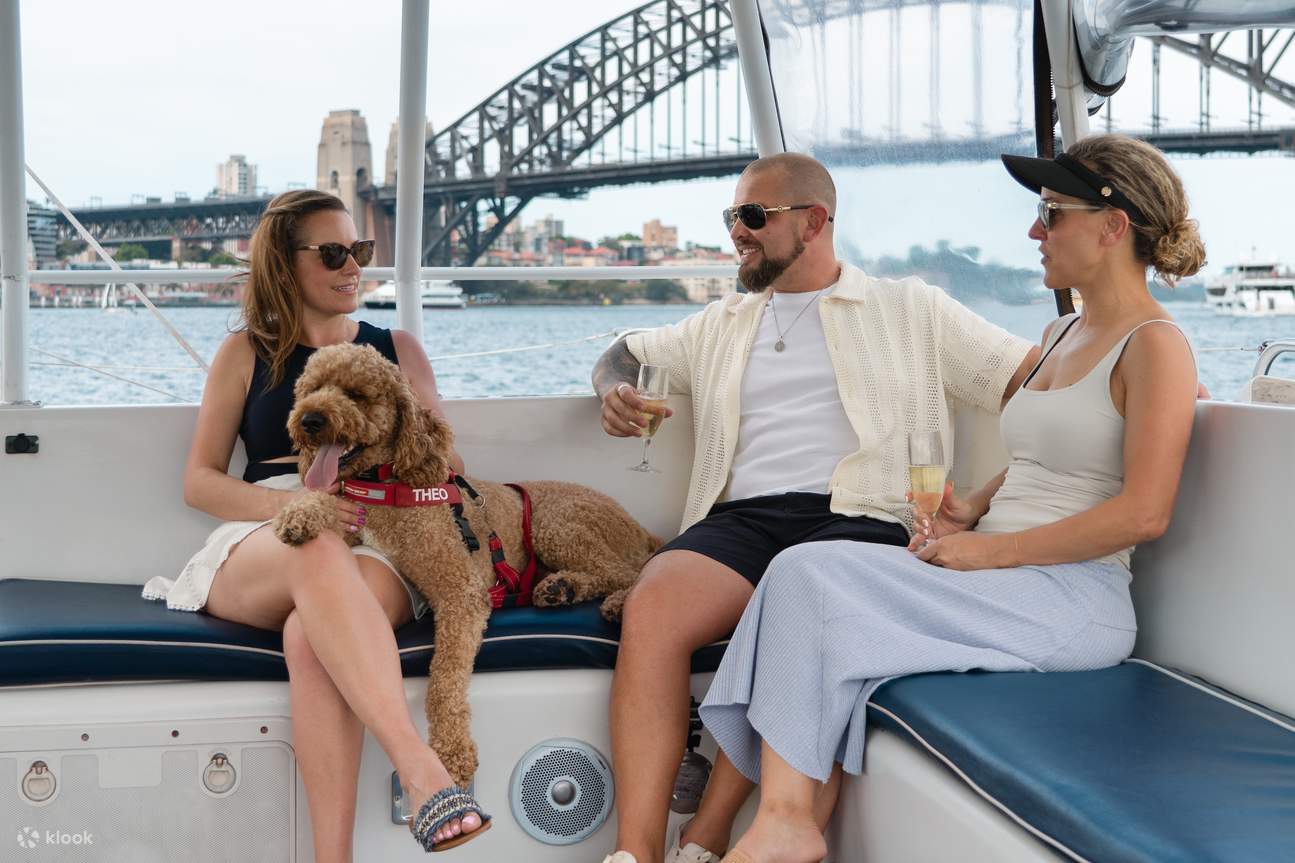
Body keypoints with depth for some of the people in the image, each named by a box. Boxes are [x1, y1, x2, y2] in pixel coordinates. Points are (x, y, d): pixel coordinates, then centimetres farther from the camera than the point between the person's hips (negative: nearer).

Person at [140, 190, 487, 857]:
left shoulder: (397, 349, 22)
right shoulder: (246, 354, 17)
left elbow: (444, 462, 20)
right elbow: (198, 481, 12)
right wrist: (294, 504, -8)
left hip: (382, 547, 1)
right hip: (259, 546, -1)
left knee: (312, 637, -37)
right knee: (319, 553, -40)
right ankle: (421, 771, -55)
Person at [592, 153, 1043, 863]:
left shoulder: (912, 311, 19)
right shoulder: (722, 325, 30)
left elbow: (1035, 376, 13)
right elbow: (622, 354, 40)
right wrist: (616, 392, 15)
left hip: (859, 518, -3)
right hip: (739, 518, 3)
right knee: (650, 607, -31)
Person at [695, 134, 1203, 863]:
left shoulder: (1156, 345, -6)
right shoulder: (1064, 334, 21)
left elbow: (1145, 513, -16)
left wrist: (993, 549, -16)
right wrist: (974, 508, 8)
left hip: (1074, 598, -8)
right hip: (999, 576, 8)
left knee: (811, 578, -22)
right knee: (805, 571, -16)